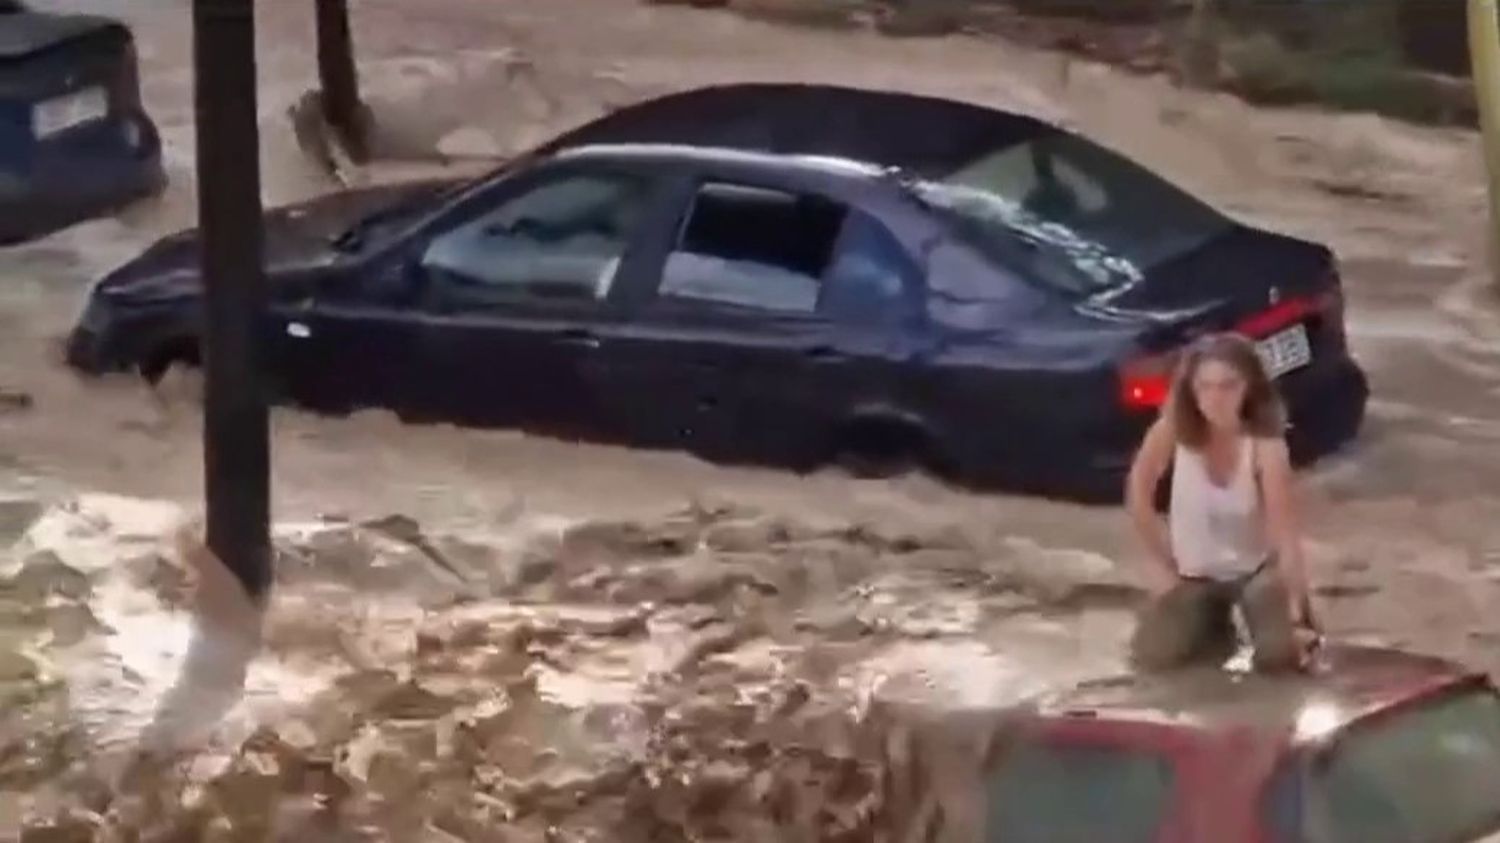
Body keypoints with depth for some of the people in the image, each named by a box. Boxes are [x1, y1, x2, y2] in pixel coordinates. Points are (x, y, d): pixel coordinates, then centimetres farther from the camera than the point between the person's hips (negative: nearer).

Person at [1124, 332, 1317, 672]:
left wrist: (1295, 614, -31)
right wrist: (1162, 563, -5)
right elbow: (1139, 496, -6)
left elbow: (1285, 533, -26)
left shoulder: (1266, 446, -24)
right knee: (1152, 654, -18)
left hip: (1257, 569, -2)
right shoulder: (1173, 429, -19)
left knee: (1280, 652, -26)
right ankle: (1214, 627, 16)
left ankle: (1299, 630, 13)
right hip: (1194, 573, 2)